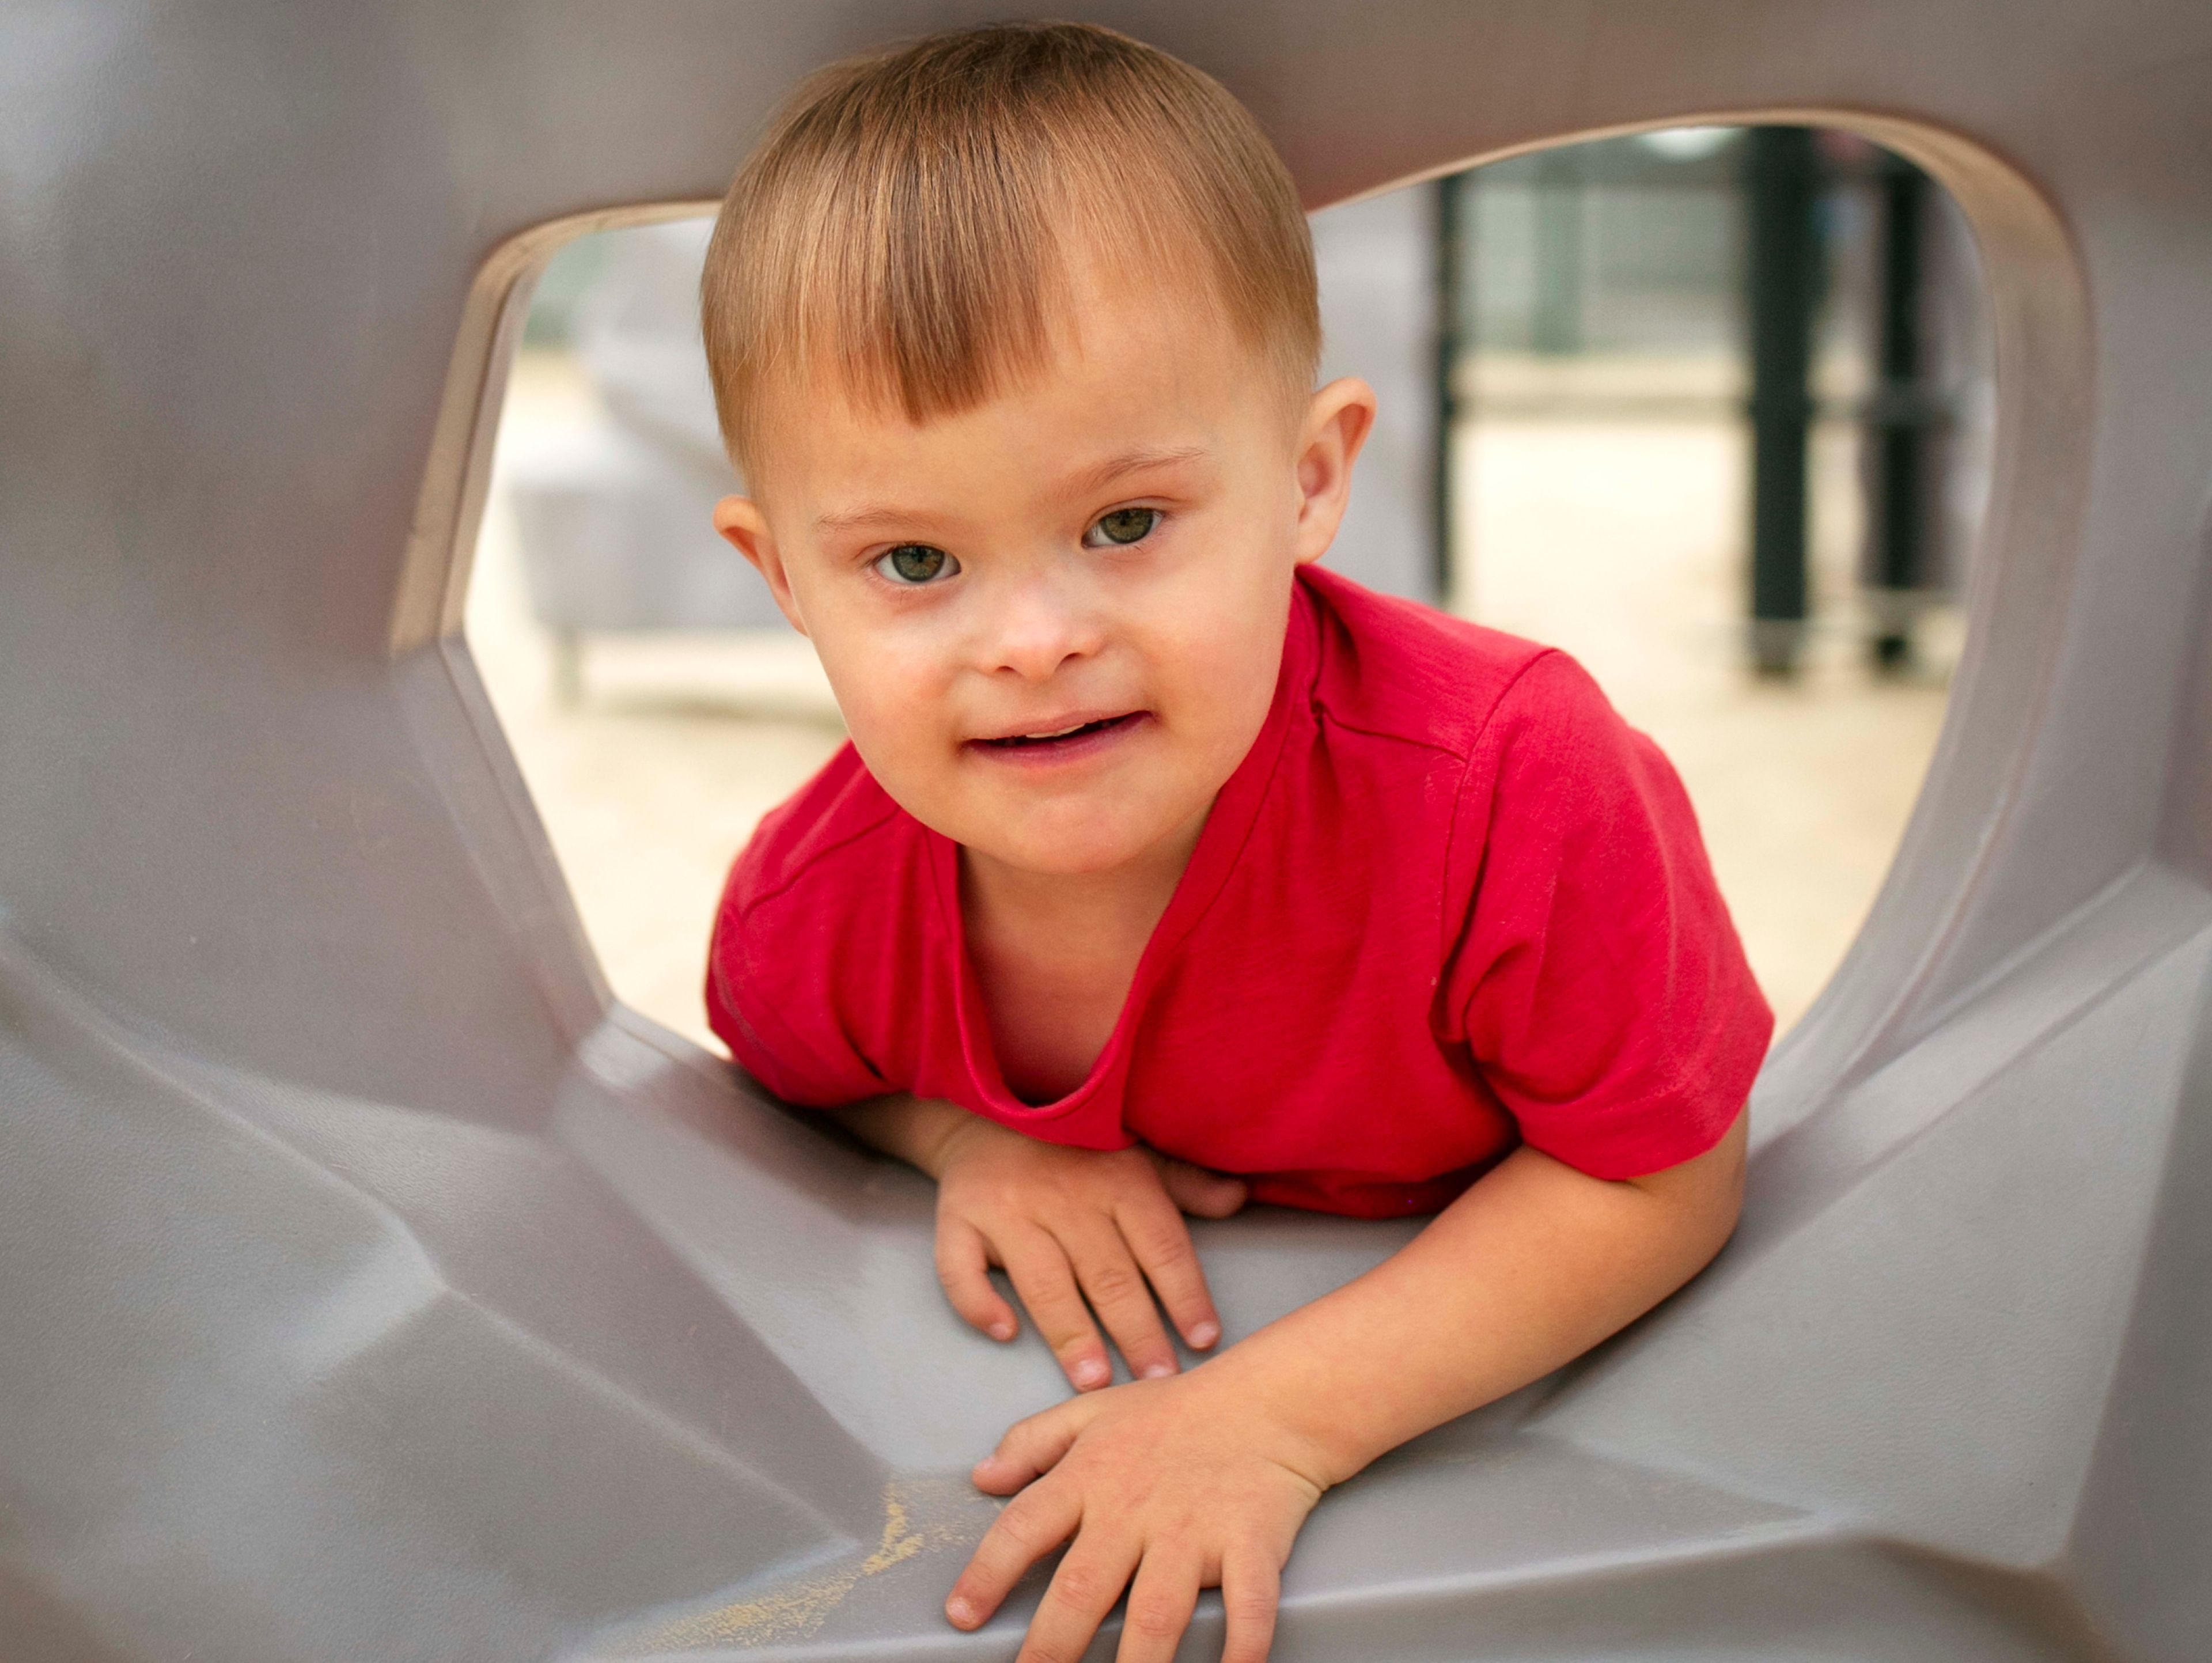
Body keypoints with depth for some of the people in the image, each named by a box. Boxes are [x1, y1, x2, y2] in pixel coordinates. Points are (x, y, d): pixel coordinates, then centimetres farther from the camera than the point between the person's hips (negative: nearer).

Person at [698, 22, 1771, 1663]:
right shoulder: (809, 915, -30)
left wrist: (1281, 1412, -36)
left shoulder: (1512, 791, -42)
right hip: (1114, 1309, 3)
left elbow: (1668, 1177, -28)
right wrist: (963, 1140, -27)